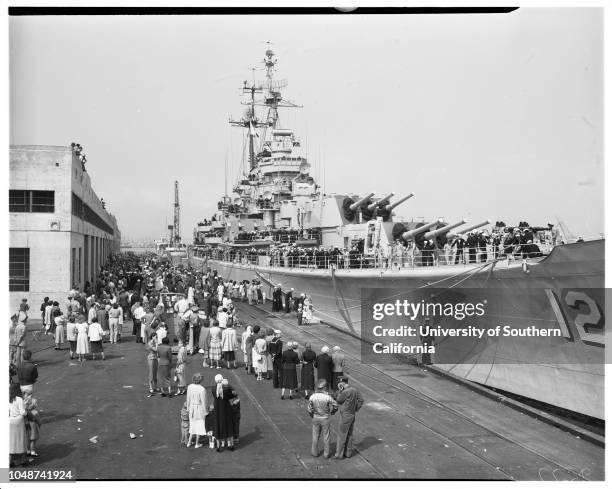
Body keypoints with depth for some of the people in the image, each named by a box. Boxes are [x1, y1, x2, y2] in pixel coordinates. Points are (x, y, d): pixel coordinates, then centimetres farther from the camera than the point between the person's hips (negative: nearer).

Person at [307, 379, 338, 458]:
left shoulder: (312, 397, -16)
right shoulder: (328, 397, -22)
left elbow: (309, 409, -10)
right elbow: (335, 406, -10)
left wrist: (312, 416, 9)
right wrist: (331, 412, 11)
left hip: (316, 418, 2)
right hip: (325, 419, -2)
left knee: (315, 436, 18)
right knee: (326, 437, 13)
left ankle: (315, 452, 29)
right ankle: (326, 453, 23)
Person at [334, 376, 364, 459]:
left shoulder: (346, 392, -24)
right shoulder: (354, 390, 2)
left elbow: (338, 401, -10)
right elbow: (361, 400, 5)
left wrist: (340, 390, -6)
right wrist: (355, 410, 6)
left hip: (345, 416, -8)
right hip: (352, 415, 9)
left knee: (341, 436, 3)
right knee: (349, 435, 17)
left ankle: (339, 454, 11)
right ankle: (348, 453, 25)